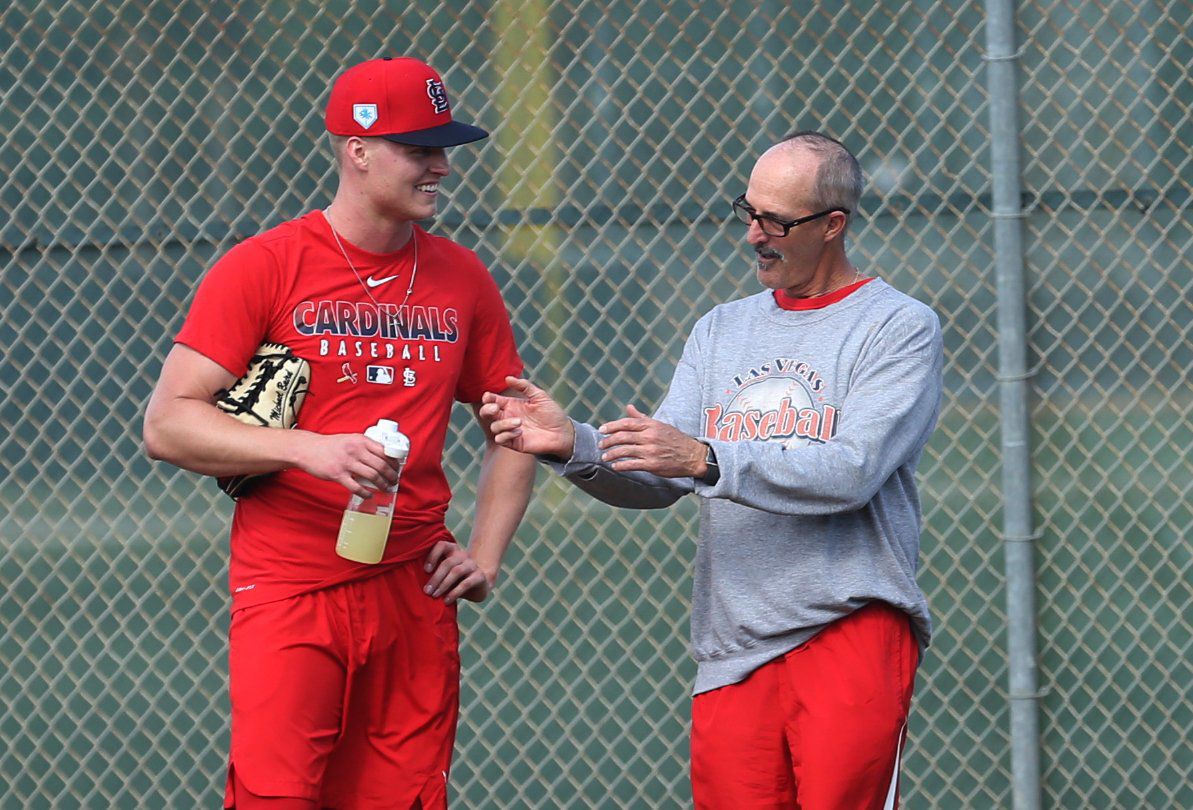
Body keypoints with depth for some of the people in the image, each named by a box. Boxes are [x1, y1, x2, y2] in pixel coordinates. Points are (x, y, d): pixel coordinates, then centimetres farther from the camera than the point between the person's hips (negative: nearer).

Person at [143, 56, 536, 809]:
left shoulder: (462, 279, 11)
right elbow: (168, 423, -7)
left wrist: (486, 556, 8)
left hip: (416, 597, 4)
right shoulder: (264, 267, -3)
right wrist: (309, 449, -20)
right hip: (289, 595, -4)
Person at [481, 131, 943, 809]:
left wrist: (704, 459, -22)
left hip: (853, 632, -5)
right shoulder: (721, 330, 19)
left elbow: (850, 471, -15)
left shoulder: (900, 327, 0)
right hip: (732, 650, 5)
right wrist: (572, 445, -9)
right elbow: (656, 481, 10)